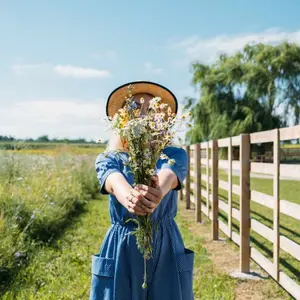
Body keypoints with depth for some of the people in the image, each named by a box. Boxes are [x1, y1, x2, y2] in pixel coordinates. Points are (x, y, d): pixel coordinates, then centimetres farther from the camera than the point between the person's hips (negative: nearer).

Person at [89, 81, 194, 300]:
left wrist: (159, 191, -45)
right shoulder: (108, 159, 2)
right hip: (122, 250, 0)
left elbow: (168, 176, -21)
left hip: (166, 250, 1)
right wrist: (129, 197, -45)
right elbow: (114, 181, -22)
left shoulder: (174, 155, 3)